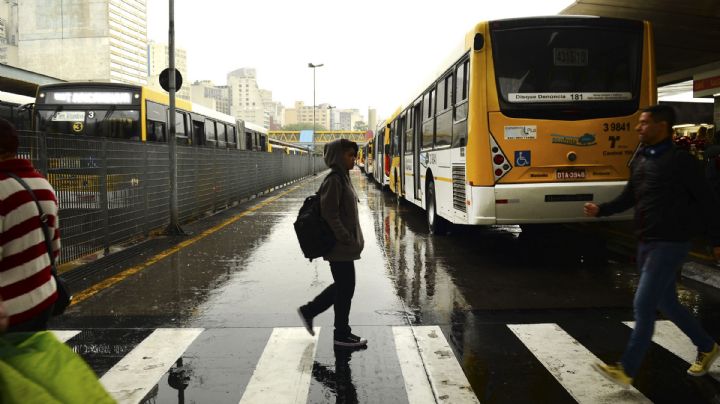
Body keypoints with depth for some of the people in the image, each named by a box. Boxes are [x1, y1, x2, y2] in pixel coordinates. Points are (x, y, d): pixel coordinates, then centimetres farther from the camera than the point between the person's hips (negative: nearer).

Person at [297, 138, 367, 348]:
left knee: (342, 285, 18)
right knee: (345, 288, 2)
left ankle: (309, 311, 29)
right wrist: (346, 239, -20)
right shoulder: (334, 181, -18)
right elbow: (329, 214, -22)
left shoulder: (343, 178, 12)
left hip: (344, 245, 10)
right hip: (340, 246, -10)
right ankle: (342, 334, 16)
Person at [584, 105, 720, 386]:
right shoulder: (640, 160, 10)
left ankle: (627, 369, -1)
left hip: (670, 244, -8)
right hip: (646, 243, 8)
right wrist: (600, 209, 0)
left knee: (643, 305, -9)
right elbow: (629, 198, 16)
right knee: (666, 302, 18)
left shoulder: (680, 160, -12)